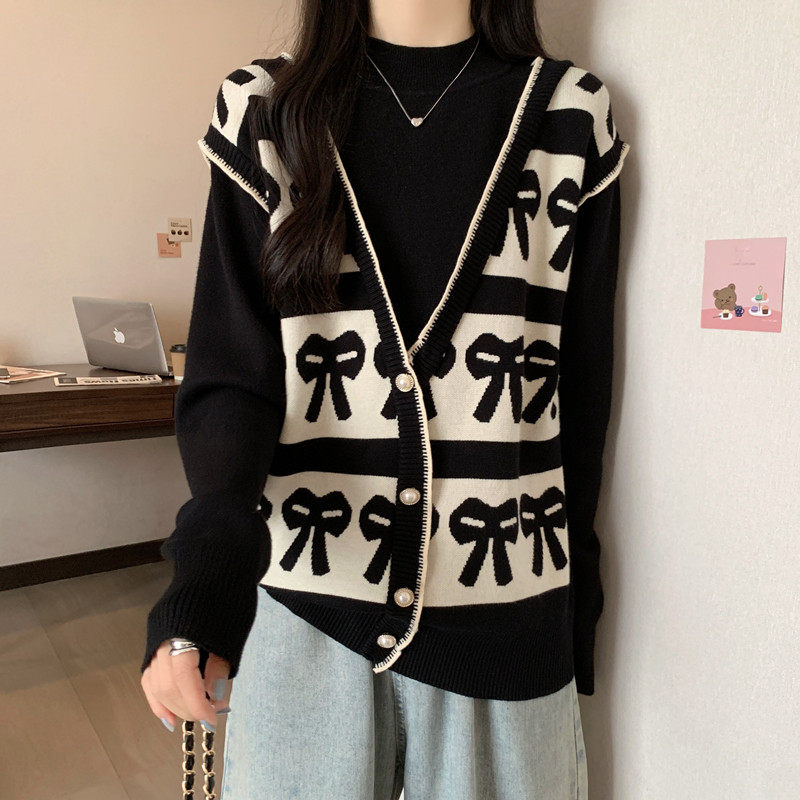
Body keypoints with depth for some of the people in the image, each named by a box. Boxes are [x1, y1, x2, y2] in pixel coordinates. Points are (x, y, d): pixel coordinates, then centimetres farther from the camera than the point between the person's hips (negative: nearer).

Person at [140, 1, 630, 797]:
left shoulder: (572, 115, 2)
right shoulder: (264, 111, 2)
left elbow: (583, 392, 4)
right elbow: (228, 372, -6)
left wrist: (579, 599, 8)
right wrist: (212, 557, -24)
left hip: (502, 608, 1)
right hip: (304, 592, 0)